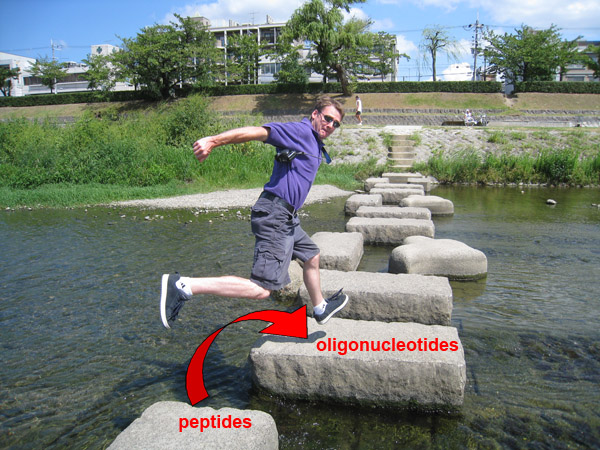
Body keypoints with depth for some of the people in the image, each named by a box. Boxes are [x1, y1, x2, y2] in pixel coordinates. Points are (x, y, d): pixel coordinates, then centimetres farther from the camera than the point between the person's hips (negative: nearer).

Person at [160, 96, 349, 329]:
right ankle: (182, 286, -18)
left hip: (286, 217, 11)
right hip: (275, 215, -11)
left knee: (311, 257, 27)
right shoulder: (300, 131, -10)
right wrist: (213, 141, -33)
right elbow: (258, 132, -23)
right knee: (261, 289, -16)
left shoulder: (316, 145, 20)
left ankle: (320, 309, 50)